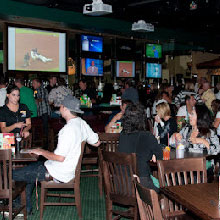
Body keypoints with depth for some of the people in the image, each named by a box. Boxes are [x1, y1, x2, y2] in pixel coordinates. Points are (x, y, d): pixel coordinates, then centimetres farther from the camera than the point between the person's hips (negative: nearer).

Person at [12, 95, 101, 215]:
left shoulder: (68, 129, -26)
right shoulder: (82, 123, 1)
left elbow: (60, 157, -26)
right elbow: (97, 142, 12)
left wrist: (41, 151, -11)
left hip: (59, 173, -10)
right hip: (70, 168, 10)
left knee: (13, 175, -4)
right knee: (30, 167, 26)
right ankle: (26, 206, 28)